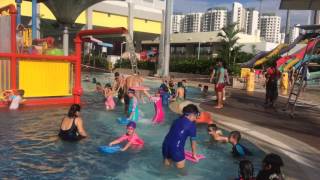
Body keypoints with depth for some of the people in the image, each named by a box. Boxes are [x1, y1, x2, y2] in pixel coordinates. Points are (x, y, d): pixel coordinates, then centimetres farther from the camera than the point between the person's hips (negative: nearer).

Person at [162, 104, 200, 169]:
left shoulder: (177, 120, 17)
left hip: (165, 144, 6)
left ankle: (167, 158, 8)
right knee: (181, 165, 15)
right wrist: (194, 154, 22)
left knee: (167, 162, 28)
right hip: (176, 147, -6)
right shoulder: (192, 125, 0)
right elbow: (193, 141, 7)